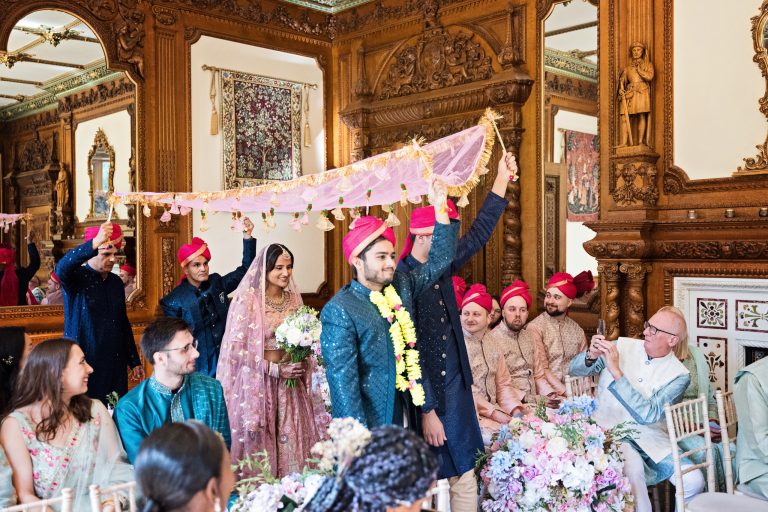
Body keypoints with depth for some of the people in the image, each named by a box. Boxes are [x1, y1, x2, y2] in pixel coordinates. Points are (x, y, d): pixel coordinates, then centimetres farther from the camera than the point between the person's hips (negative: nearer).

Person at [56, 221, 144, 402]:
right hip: (84, 364, -5)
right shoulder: (77, 278, -7)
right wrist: (94, 243, -48)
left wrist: (134, 361, 15)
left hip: (116, 365, 5)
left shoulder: (116, 282, 10)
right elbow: (62, 268, -32)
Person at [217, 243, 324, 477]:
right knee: (259, 441, 4)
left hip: (289, 382, 5)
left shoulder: (293, 298, 6)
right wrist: (275, 369, -15)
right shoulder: (247, 300, -11)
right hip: (258, 382, -5)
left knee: (291, 439, 7)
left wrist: (301, 365, -1)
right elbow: (237, 347, -14)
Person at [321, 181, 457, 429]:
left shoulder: (402, 285, 6)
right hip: (366, 423, -6)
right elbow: (342, 378, -17)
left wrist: (441, 209, 2)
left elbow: (439, 261, 11)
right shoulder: (339, 311, -15)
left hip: (404, 415, 6)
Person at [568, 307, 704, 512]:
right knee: (632, 468, -32)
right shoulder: (623, 346, 2)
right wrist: (591, 356, -19)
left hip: (652, 439, 1)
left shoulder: (679, 375, -4)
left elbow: (648, 414, -20)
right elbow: (575, 370, 4)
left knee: (694, 481, -18)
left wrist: (616, 371, -26)